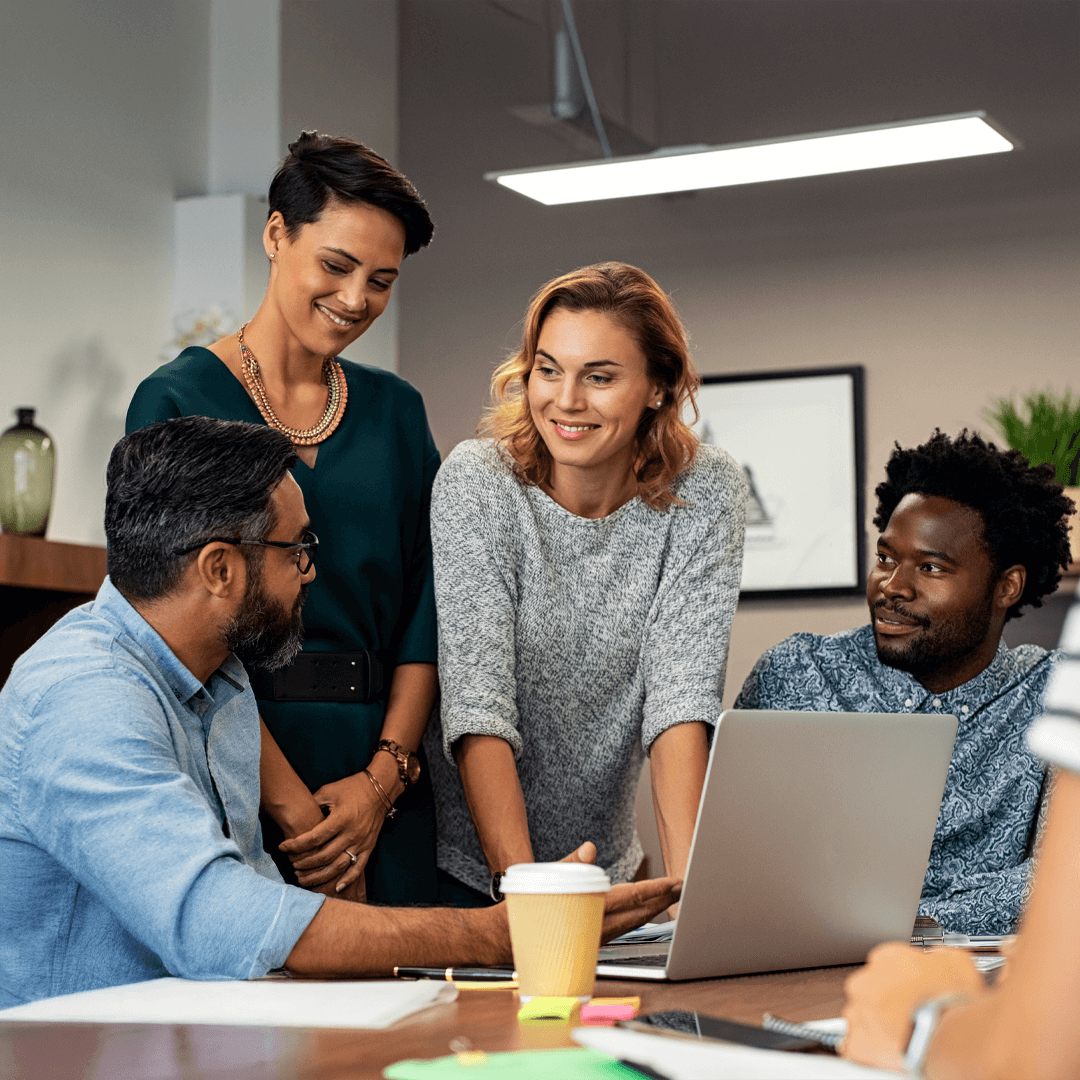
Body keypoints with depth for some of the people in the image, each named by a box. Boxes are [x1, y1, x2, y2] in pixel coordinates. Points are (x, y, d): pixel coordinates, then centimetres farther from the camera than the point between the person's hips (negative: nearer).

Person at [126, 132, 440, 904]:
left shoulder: (396, 411, 13)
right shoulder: (179, 400, -2)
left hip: (380, 783, 4)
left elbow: (426, 611, 9)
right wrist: (290, 802, -15)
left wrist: (385, 775, -6)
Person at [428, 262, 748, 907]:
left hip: (605, 868, 2)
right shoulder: (477, 483, -13)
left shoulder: (703, 494, -7)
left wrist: (688, 885, -28)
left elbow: (681, 691, -15)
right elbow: (477, 697, -21)